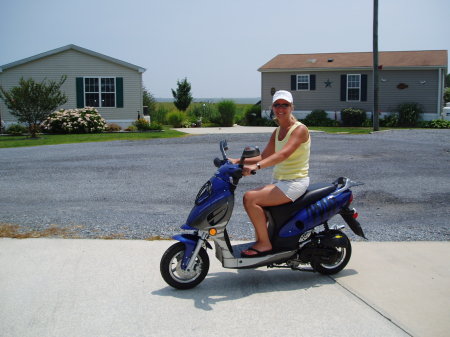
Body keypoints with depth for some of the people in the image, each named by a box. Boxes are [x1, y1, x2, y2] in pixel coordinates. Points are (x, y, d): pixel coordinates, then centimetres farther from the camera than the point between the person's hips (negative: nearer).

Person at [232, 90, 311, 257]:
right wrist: (238, 161, 2)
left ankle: (264, 243, -12)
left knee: (250, 198, -21)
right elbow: (264, 157, 14)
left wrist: (256, 166, -40)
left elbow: (284, 154, -29)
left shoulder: (300, 129, -12)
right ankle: (260, 241, 15)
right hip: (279, 181, 9)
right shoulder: (277, 132, 14)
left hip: (295, 182, -9)